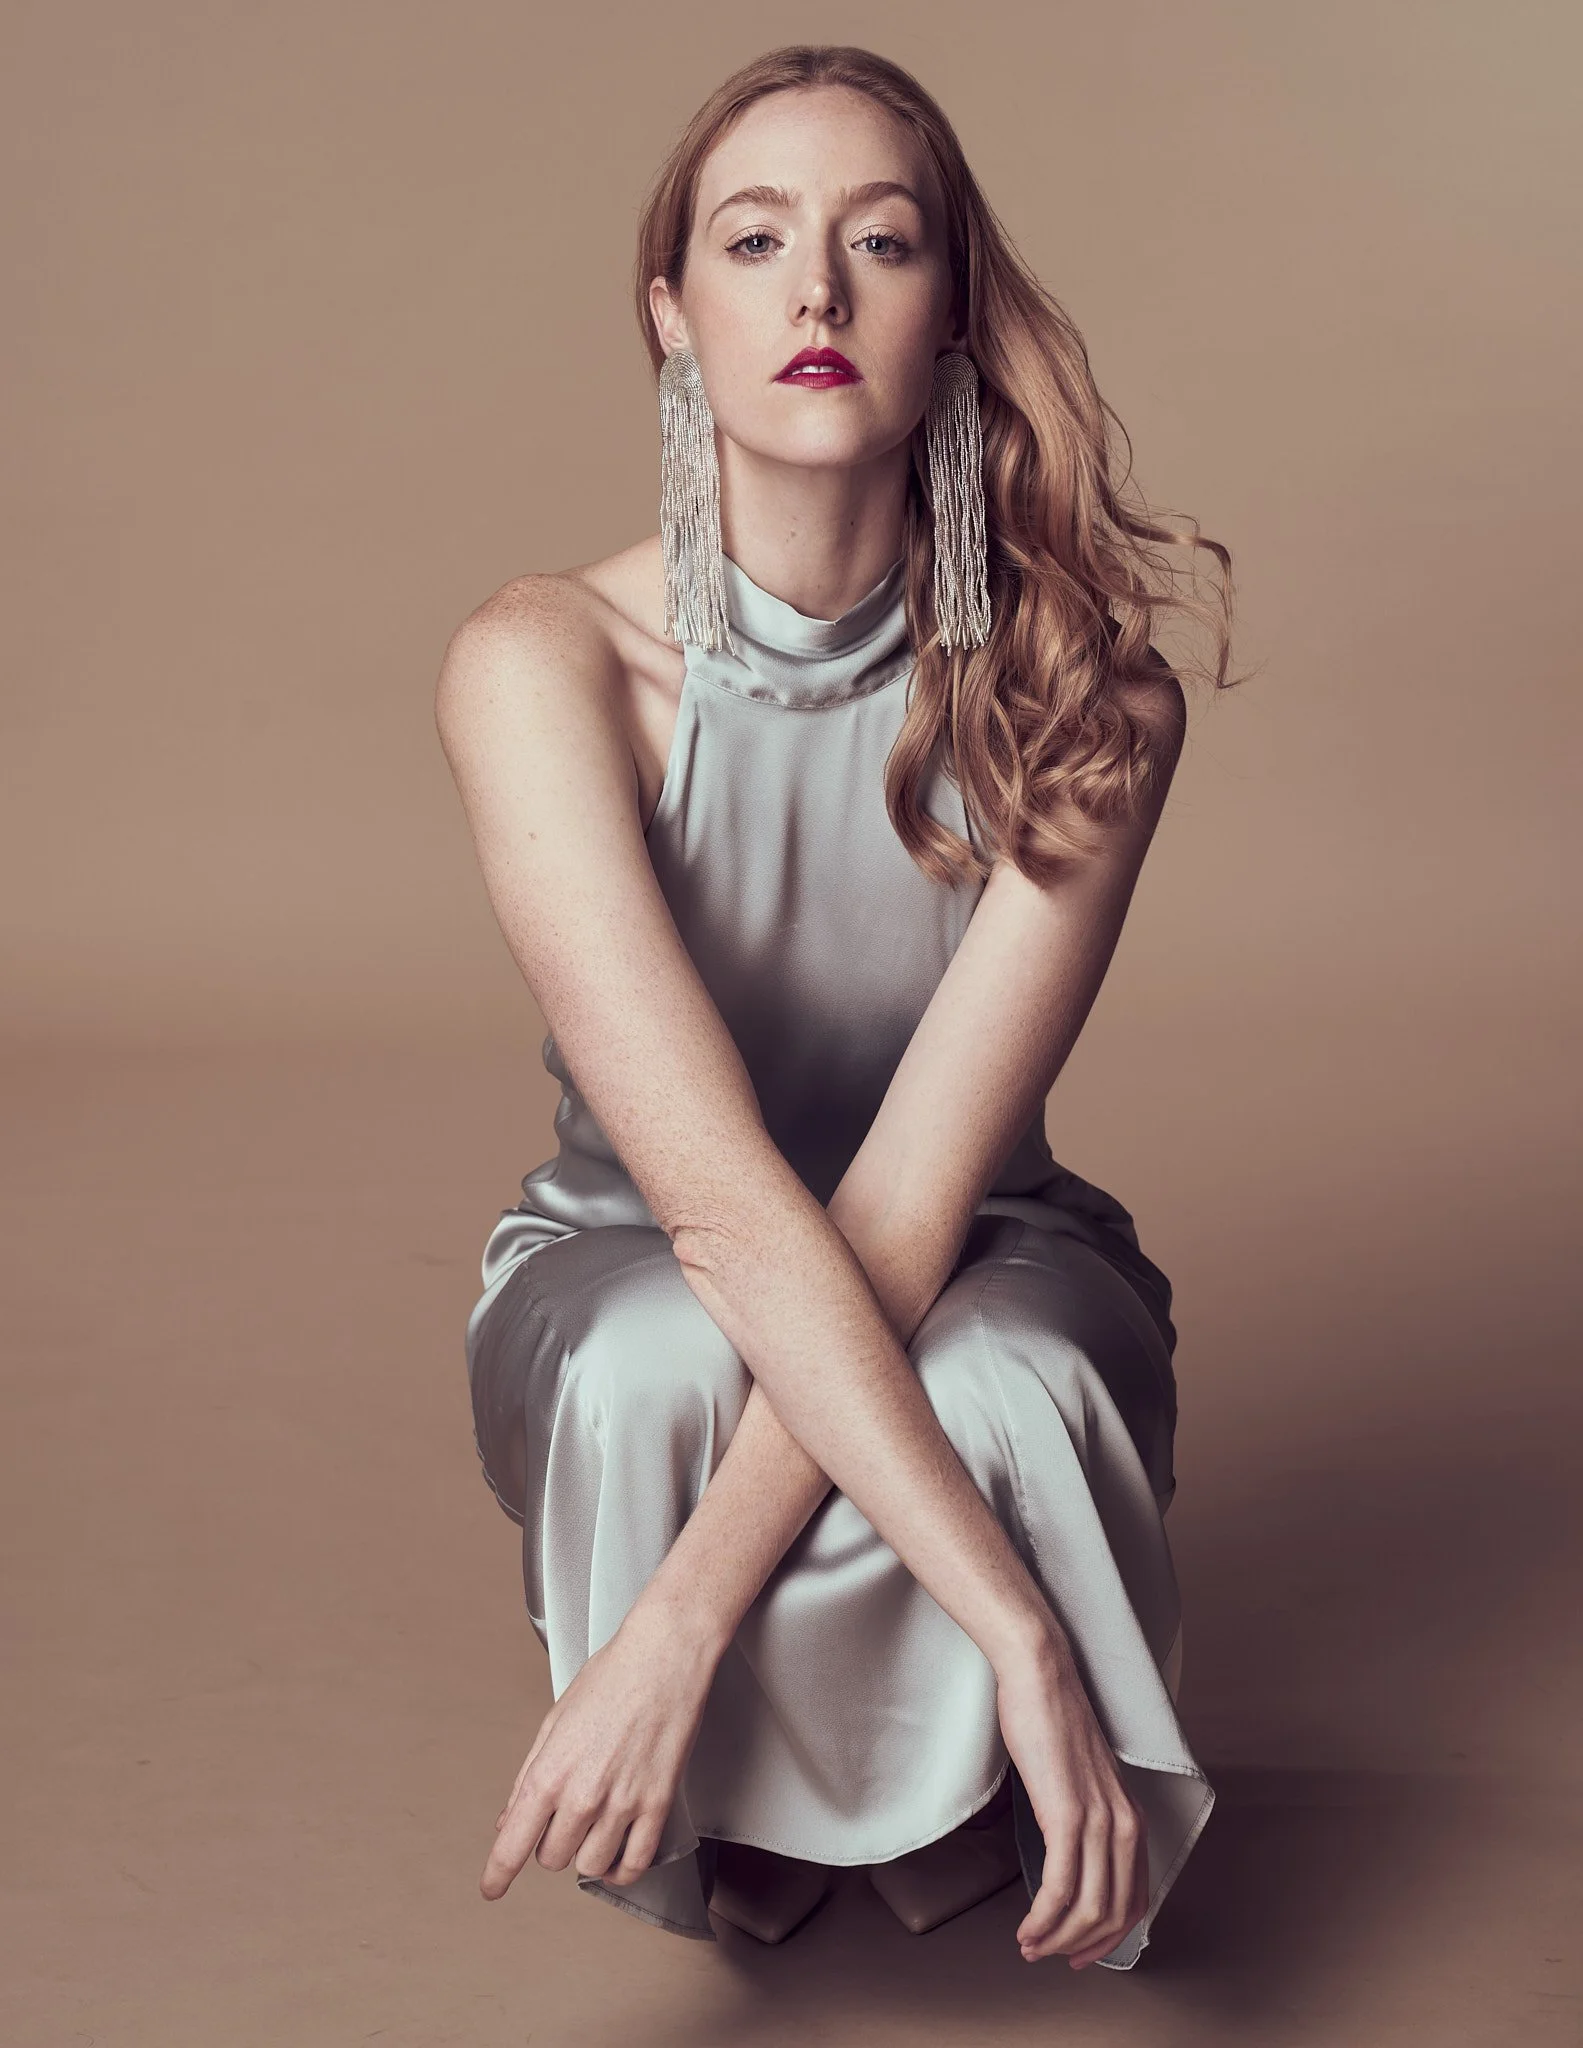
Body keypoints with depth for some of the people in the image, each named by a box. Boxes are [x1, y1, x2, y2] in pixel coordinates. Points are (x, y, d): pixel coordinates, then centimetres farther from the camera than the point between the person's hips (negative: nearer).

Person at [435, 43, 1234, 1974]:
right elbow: (717, 1193, -33)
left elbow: (916, 1196, -27)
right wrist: (1017, 1622, -41)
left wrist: (682, 1620, -40)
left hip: (981, 1274, 1)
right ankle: (722, 1813, -3)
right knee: (658, 1370, -38)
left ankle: (967, 1807, -1)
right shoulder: (542, 663, -23)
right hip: (629, 1270, 0)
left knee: (1010, 1393, -37)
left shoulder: (1079, 685, -20)